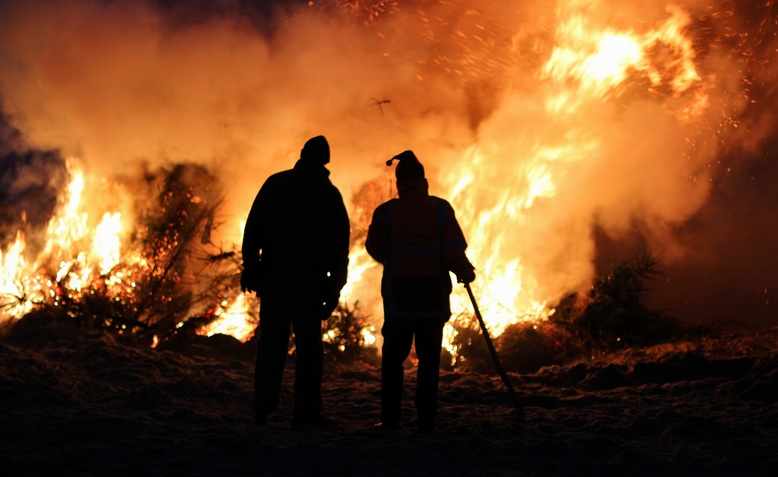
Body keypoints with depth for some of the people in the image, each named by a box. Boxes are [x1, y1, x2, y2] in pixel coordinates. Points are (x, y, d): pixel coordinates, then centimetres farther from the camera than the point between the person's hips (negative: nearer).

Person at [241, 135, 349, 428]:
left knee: (271, 342, 8)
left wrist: (250, 266, 1)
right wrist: (335, 286, 7)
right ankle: (306, 411, -2)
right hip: (310, 280, -1)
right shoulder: (330, 194, 3)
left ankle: (263, 407, 6)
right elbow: (341, 242, 3)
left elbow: (253, 228, -2)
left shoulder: (275, 184, 3)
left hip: (274, 276, 1)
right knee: (308, 345, 3)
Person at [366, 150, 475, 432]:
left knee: (393, 355, 9)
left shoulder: (386, 211, -1)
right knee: (429, 356, 6)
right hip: (433, 291, 0)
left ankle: (391, 418, 5)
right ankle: (426, 419, 2)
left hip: (398, 290, 0)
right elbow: (454, 249, -8)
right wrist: (465, 271, 9)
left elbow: (374, 247, -3)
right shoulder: (440, 209, -3)